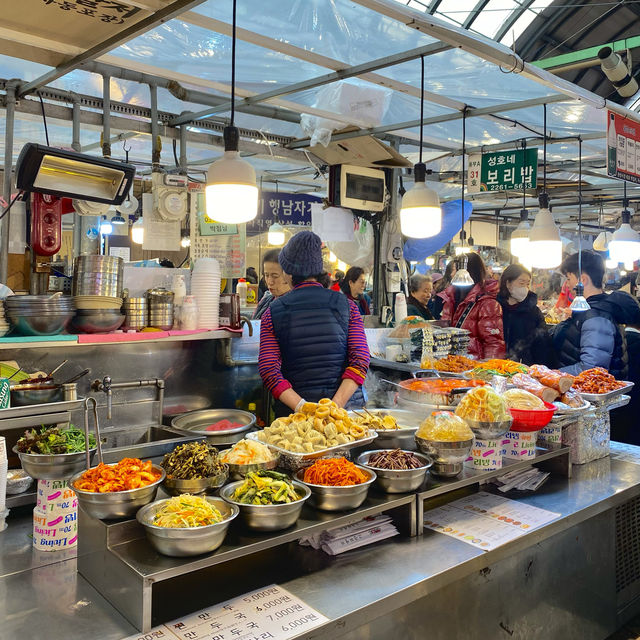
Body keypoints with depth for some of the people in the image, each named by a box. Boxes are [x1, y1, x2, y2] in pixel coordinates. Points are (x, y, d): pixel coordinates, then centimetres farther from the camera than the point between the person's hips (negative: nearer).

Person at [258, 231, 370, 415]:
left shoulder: (272, 313, 3)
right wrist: (335, 406, -11)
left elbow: (269, 371, -6)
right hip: (346, 406, 1)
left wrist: (302, 407, -12)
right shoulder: (347, 305, 4)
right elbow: (360, 361, -5)